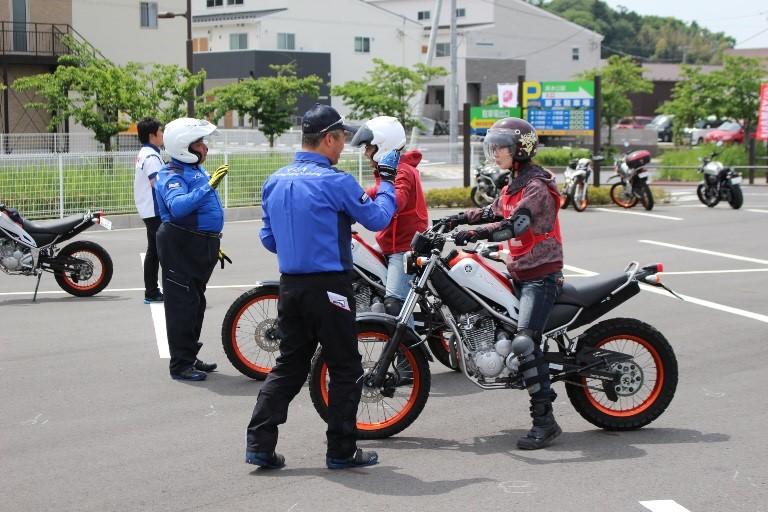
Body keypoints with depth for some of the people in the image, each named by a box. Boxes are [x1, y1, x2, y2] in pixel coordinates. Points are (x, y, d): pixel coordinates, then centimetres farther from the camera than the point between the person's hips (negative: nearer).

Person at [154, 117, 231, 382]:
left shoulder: (196, 170, 16)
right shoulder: (172, 175, -15)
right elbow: (177, 206, -35)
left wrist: (213, 245, 27)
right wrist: (208, 186, -41)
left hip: (199, 247, 10)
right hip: (181, 247, -10)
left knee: (196, 304, 16)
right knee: (183, 305, -7)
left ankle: (190, 357, 27)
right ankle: (181, 365, -2)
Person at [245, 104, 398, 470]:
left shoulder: (275, 182, 7)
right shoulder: (335, 182, -15)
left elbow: (268, 238, 13)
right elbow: (377, 219, -5)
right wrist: (387, 180, 8)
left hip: (290, 285, 7)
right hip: (329, 286, -7)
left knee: (289, 365, 14)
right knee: (346, 370, 5)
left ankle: (259, 444, 8)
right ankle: (341, 451, 10)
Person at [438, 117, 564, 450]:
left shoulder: (537, 185, -14)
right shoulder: (514, 184, 17)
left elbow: (514, 225, -27)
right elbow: (493, 212, 26)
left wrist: (474, 233, -34)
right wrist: (459, 219, 11)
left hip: (541, 275, -11)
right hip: (519, 272, 11)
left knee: (524, 342, -22)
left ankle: (544, 421, -20)